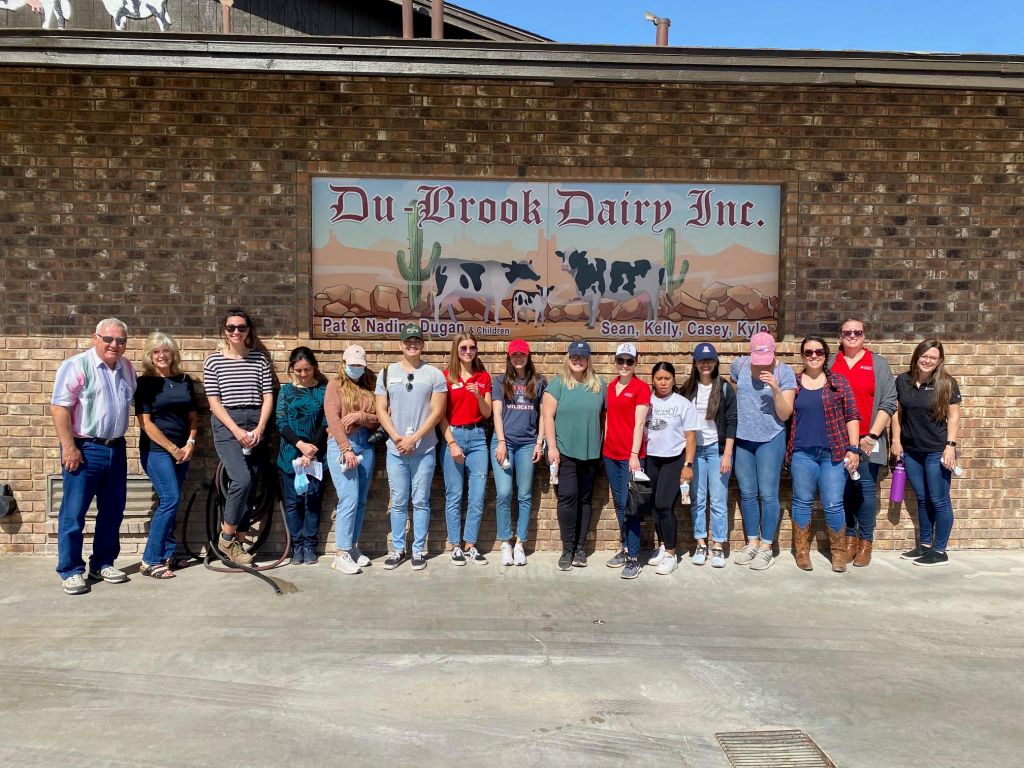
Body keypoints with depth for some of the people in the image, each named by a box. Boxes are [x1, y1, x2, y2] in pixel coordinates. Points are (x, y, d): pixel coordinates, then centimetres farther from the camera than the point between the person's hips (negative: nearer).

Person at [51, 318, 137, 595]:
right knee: (74, 513, 0)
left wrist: (119, 440, 16)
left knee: (112, 511, 12)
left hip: (116, 449, 7)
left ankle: (103, 564, 24)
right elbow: (59, 407, -14)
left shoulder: (127, 369, 11)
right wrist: (69, 447, -18)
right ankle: (70, 571, 9)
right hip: (84, 449, -6)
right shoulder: (76, 366, -9)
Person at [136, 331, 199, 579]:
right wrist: (172, 448, -11)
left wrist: (189, 443, -3)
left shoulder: (185, 380, 9)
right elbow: (146, 423, -9)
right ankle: (150, 561, -6)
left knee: (170, 501, 8)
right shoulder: (145, 383, -4)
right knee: (171, 499, -13)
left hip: (182, 451, 5)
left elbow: (193, 416, 12)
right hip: (157, 450, -5)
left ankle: (167, 554, 17)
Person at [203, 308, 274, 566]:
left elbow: (268, 397, 6)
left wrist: (258, 430, -7)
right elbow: (214, 401, -2)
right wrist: (237, 430, -12)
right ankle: (226, 537, -1)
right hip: (227, 426, -3)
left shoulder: (260, 359, 10)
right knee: (242, 480, -20)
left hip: (256, 427, 3)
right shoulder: (214, 361, 4)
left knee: (250, 487, 3)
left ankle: (238, 543, 13)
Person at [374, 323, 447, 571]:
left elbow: (437, 411, -4)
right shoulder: (388, 372, 7)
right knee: (398, 502, 8)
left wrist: (413, 438, -11)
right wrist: (397, 438, -8)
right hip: (395, 449, 2)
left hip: (424, 449, -1)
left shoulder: (434, 374, 1)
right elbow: (381, 410, 4)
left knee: (421, 501, 5)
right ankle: (398, 549, 18)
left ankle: (419, 550, 14)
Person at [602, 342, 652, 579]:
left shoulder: (641, 388, -5)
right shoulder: (610, 387, 12)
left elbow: (639, 423, -11)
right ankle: (625, 548, 26)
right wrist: (604, 448, 13)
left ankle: (633, 558, -1)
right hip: (611, 454, 6)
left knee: (629, 505, -7)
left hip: (631, 455, -6)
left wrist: (634, 454, -16)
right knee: (619, 504, 14)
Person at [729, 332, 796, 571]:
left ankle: (766, 547, 11)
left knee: (768, 495, 0)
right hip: (742, 438, 3)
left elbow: (785, 414, -12)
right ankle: (752, 543, 25)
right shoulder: (739, 365, -2)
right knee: (747, 494, 11)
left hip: (770, 439, -3)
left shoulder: (784, 373, -9)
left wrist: (776, 389, -26)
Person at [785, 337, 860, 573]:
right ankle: (802, 551, 17)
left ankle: (838, 552, 15)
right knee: (802, 502, 7)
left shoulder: (839, 382, 5)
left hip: (834, 452, -1)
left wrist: (854, 449, -3)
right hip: (802, 453, 1)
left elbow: (851, 416, 3)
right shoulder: (792, 383, 7)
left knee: (833, 504, 1)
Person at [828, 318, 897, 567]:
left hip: (867, 440, -2)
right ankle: (850, 537, 19)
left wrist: (872, 435, -9)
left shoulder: (878, 364, 4)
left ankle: (866, 541, 13)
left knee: (866, 488, 1)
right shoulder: (830, 364, 10)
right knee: (844, 489, 6)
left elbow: (888, 403, -1)